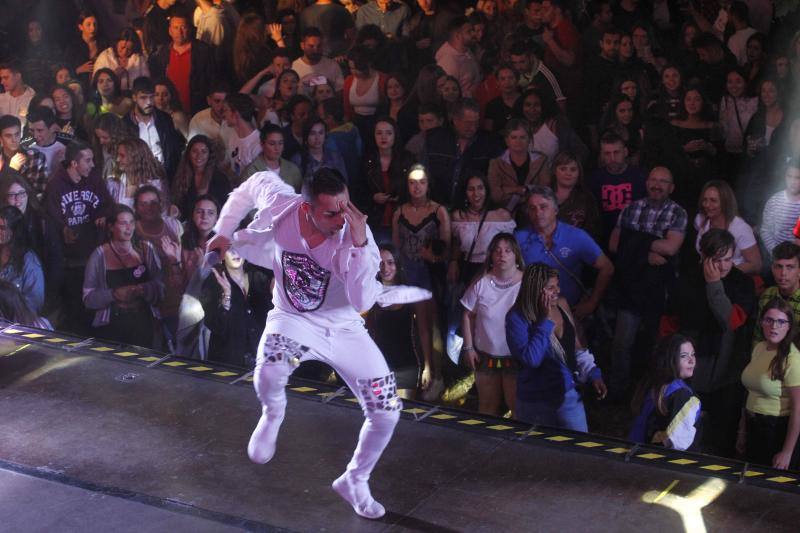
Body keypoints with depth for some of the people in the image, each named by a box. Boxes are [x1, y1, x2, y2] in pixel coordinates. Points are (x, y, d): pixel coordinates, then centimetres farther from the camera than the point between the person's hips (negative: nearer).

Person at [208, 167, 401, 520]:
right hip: (293, 318, 0)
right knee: (269, 372, -35)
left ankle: (355, 481, 23)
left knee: (386, 413, -6)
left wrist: (359, 244, -43)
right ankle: (272, 415, 4)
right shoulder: (280, 206, -22)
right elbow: (255, 183, 2)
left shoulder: (356, 233, -26)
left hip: (344, 328, 1)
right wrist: (224, 231, 3)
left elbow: (363, 301, -34)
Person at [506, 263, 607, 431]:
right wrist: (546, 321, -21)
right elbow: (530, 359, -27)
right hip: (536, 403, -5)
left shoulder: (561, 304, 0)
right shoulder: (517, 318, -15)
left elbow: (577, 346, 13)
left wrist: (593, 373, 5)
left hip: (569, 395, 5)